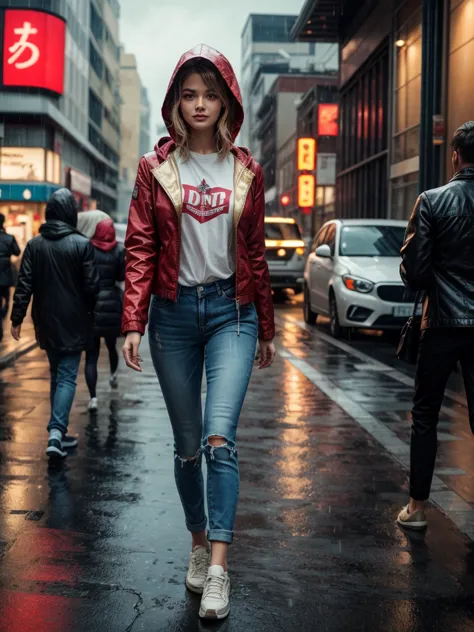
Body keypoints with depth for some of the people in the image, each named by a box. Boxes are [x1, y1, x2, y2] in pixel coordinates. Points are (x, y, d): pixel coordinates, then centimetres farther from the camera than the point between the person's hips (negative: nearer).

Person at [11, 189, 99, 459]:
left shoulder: (34, 245, 0)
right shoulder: (82, 244, -11)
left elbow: (24, 285, -2)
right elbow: (92, 286, -9)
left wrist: (17, 318, 2)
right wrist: (91, 314, 9)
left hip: (47, 324, 4)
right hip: (73, 324, -4)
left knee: (56, 375, 17)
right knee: (67, 377, 0)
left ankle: (59, 433, 22)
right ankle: (57, 431, -15)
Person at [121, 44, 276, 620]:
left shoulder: (245, 171, 6)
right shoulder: (155, 169, 3)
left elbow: (256, 254, 10)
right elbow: (140, 249, 0)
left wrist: (266, 329, 13)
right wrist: (133, 323, -10)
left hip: (232, 311, -1)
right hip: (174, 312, 1)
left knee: (220, 437, -16)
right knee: (187, 445, 8)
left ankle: (219, 565, -10)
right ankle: (198, 543, 27)